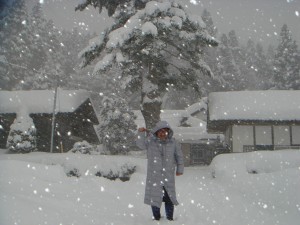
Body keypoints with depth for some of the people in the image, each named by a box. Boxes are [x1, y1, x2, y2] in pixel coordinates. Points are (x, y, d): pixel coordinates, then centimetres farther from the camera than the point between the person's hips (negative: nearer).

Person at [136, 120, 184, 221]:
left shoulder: (172, 142, 0)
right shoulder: (150, 141, -4)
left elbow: (179, 156, 10)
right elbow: (141, 144, -23)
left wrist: (180, 169, 11)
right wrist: (141, 133, -38)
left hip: (168, 175, 1)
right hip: (154, 175, -1)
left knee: (169, 197, 7)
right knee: (154, 197, 7)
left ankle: (170, 217, 25)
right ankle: (156, 217, 25)